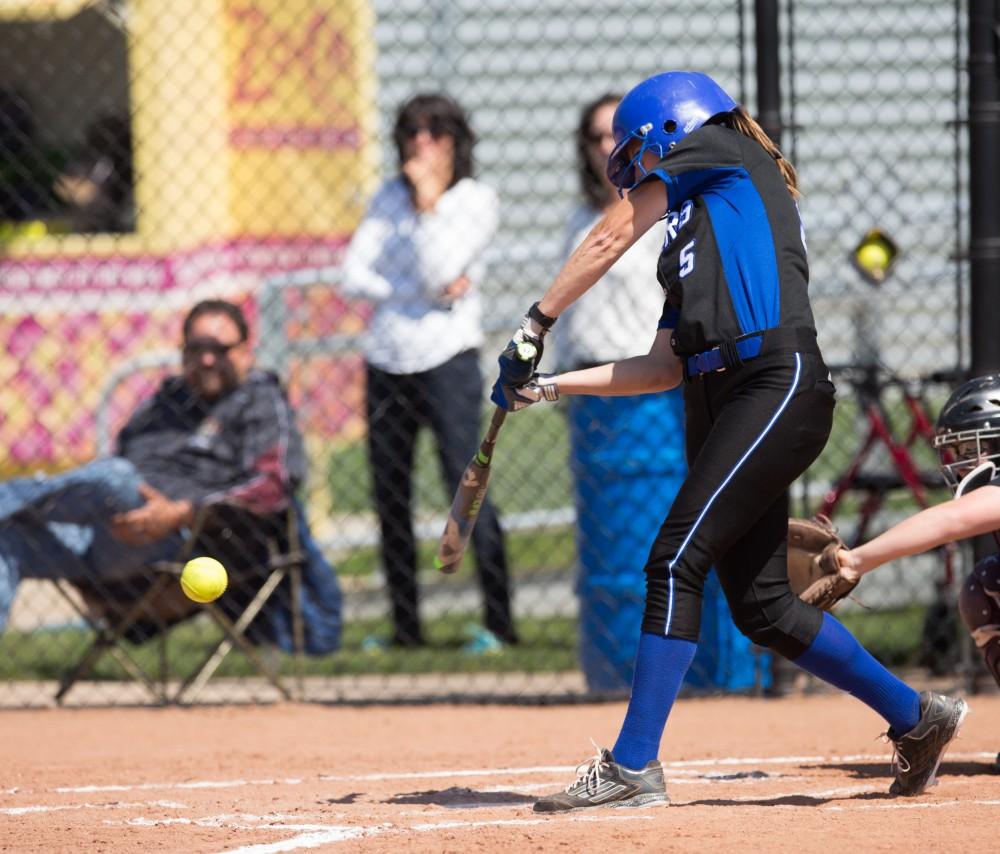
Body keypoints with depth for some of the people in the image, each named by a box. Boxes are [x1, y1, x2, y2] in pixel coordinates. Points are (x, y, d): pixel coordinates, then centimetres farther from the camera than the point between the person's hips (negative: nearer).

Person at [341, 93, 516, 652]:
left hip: (447, 359, -5)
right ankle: (406, 627, 13)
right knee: (390, 498, 6)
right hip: (388, 360, 5)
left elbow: (439, 269, -15)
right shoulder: (392, 196, 11)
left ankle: (500, 622, -12)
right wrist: (432, 294, -10)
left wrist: (428, 200, -12)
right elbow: (355, 275, 1)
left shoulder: (478, 201, -1)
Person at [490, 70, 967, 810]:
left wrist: (536, 326, 13)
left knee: (677, 560, -16)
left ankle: (634, 766, -19)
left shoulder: (715, 147, 8)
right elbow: (663, 367, 22)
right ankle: (916, 718, 18)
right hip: (718, 401, 9)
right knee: (760, 605, 5)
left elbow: (611, 237, 8)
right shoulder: (694, 231, 28)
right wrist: (549, 386, 20)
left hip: (778, 383, -9)